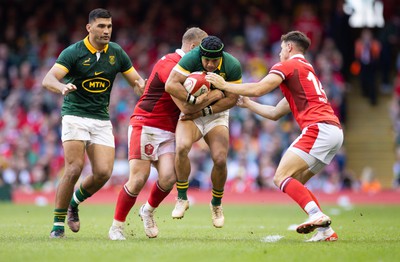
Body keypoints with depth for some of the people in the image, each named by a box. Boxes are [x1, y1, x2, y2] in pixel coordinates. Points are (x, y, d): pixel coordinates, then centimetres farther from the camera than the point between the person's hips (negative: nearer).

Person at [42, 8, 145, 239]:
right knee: (75, 169, -17)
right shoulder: (73, 52, -10)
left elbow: (136, 80, 9)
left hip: (102, 120, 4)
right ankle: (58, 223, -4)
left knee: (103, 172, -9)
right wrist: (62, 87, -44)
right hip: (75, 116, -4)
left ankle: (74, 203, 20)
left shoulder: (116, 53, 3)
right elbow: (48, 79, -21)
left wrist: (141, 84, -17)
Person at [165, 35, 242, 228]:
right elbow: (171, 84, -27)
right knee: (182, 147, -29)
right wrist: (194, 100, -33)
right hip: (191, 114, -1)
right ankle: (182, 199, -12)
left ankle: (216, 204, 12)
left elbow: (231, 99, -12)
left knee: (220, 159, -16)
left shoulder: (232, 66, -17)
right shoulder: (191, 58, -22)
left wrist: (205, 111, -19)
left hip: (217, 115, 1)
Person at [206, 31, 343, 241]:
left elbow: (257, 89, -9)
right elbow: (275, 113, 36)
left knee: (281, 177, -12)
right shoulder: (307, 71, 32)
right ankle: (326, 231, 2)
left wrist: (224, 85, 3)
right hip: (335, 131, 9)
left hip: (319, 128, -9)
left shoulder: (288, 65, 5)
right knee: (295, 184, 13)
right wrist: (247, 104, 43)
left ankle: (317, 216, -30)